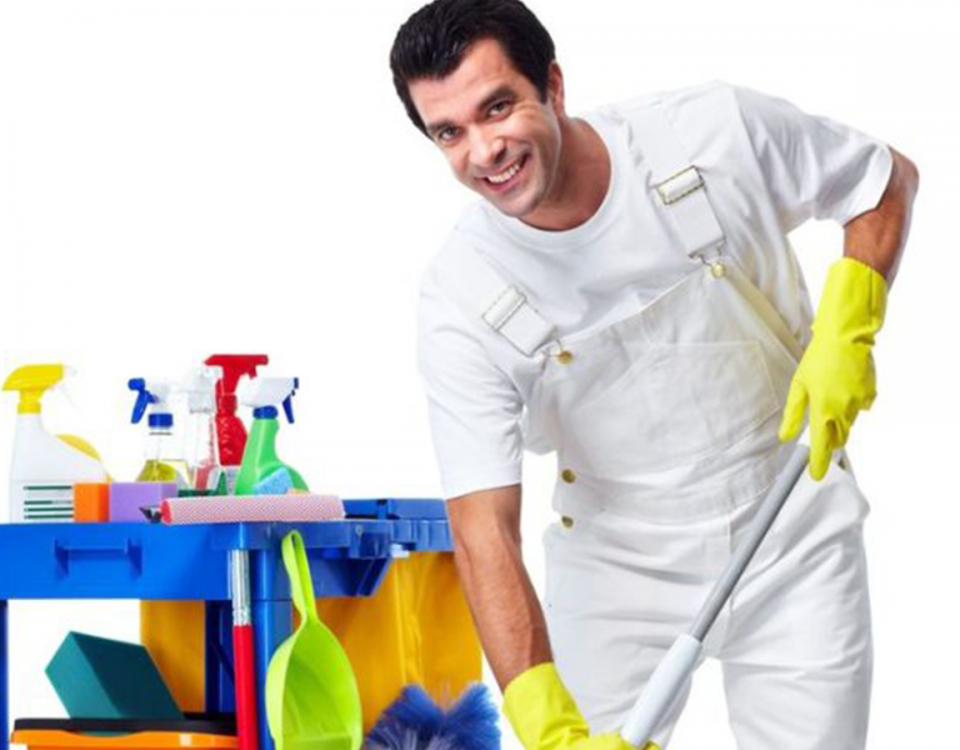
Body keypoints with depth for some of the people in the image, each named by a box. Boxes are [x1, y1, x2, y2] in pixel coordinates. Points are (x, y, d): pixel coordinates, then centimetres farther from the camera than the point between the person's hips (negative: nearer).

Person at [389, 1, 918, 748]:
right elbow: (483, 531, -24)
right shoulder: (460, 302, -20)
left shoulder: (716, 132, -18)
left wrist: (846, 329, -15)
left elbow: (888, 179, 1)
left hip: (795, 536, 0)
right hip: (617, 569, 0)